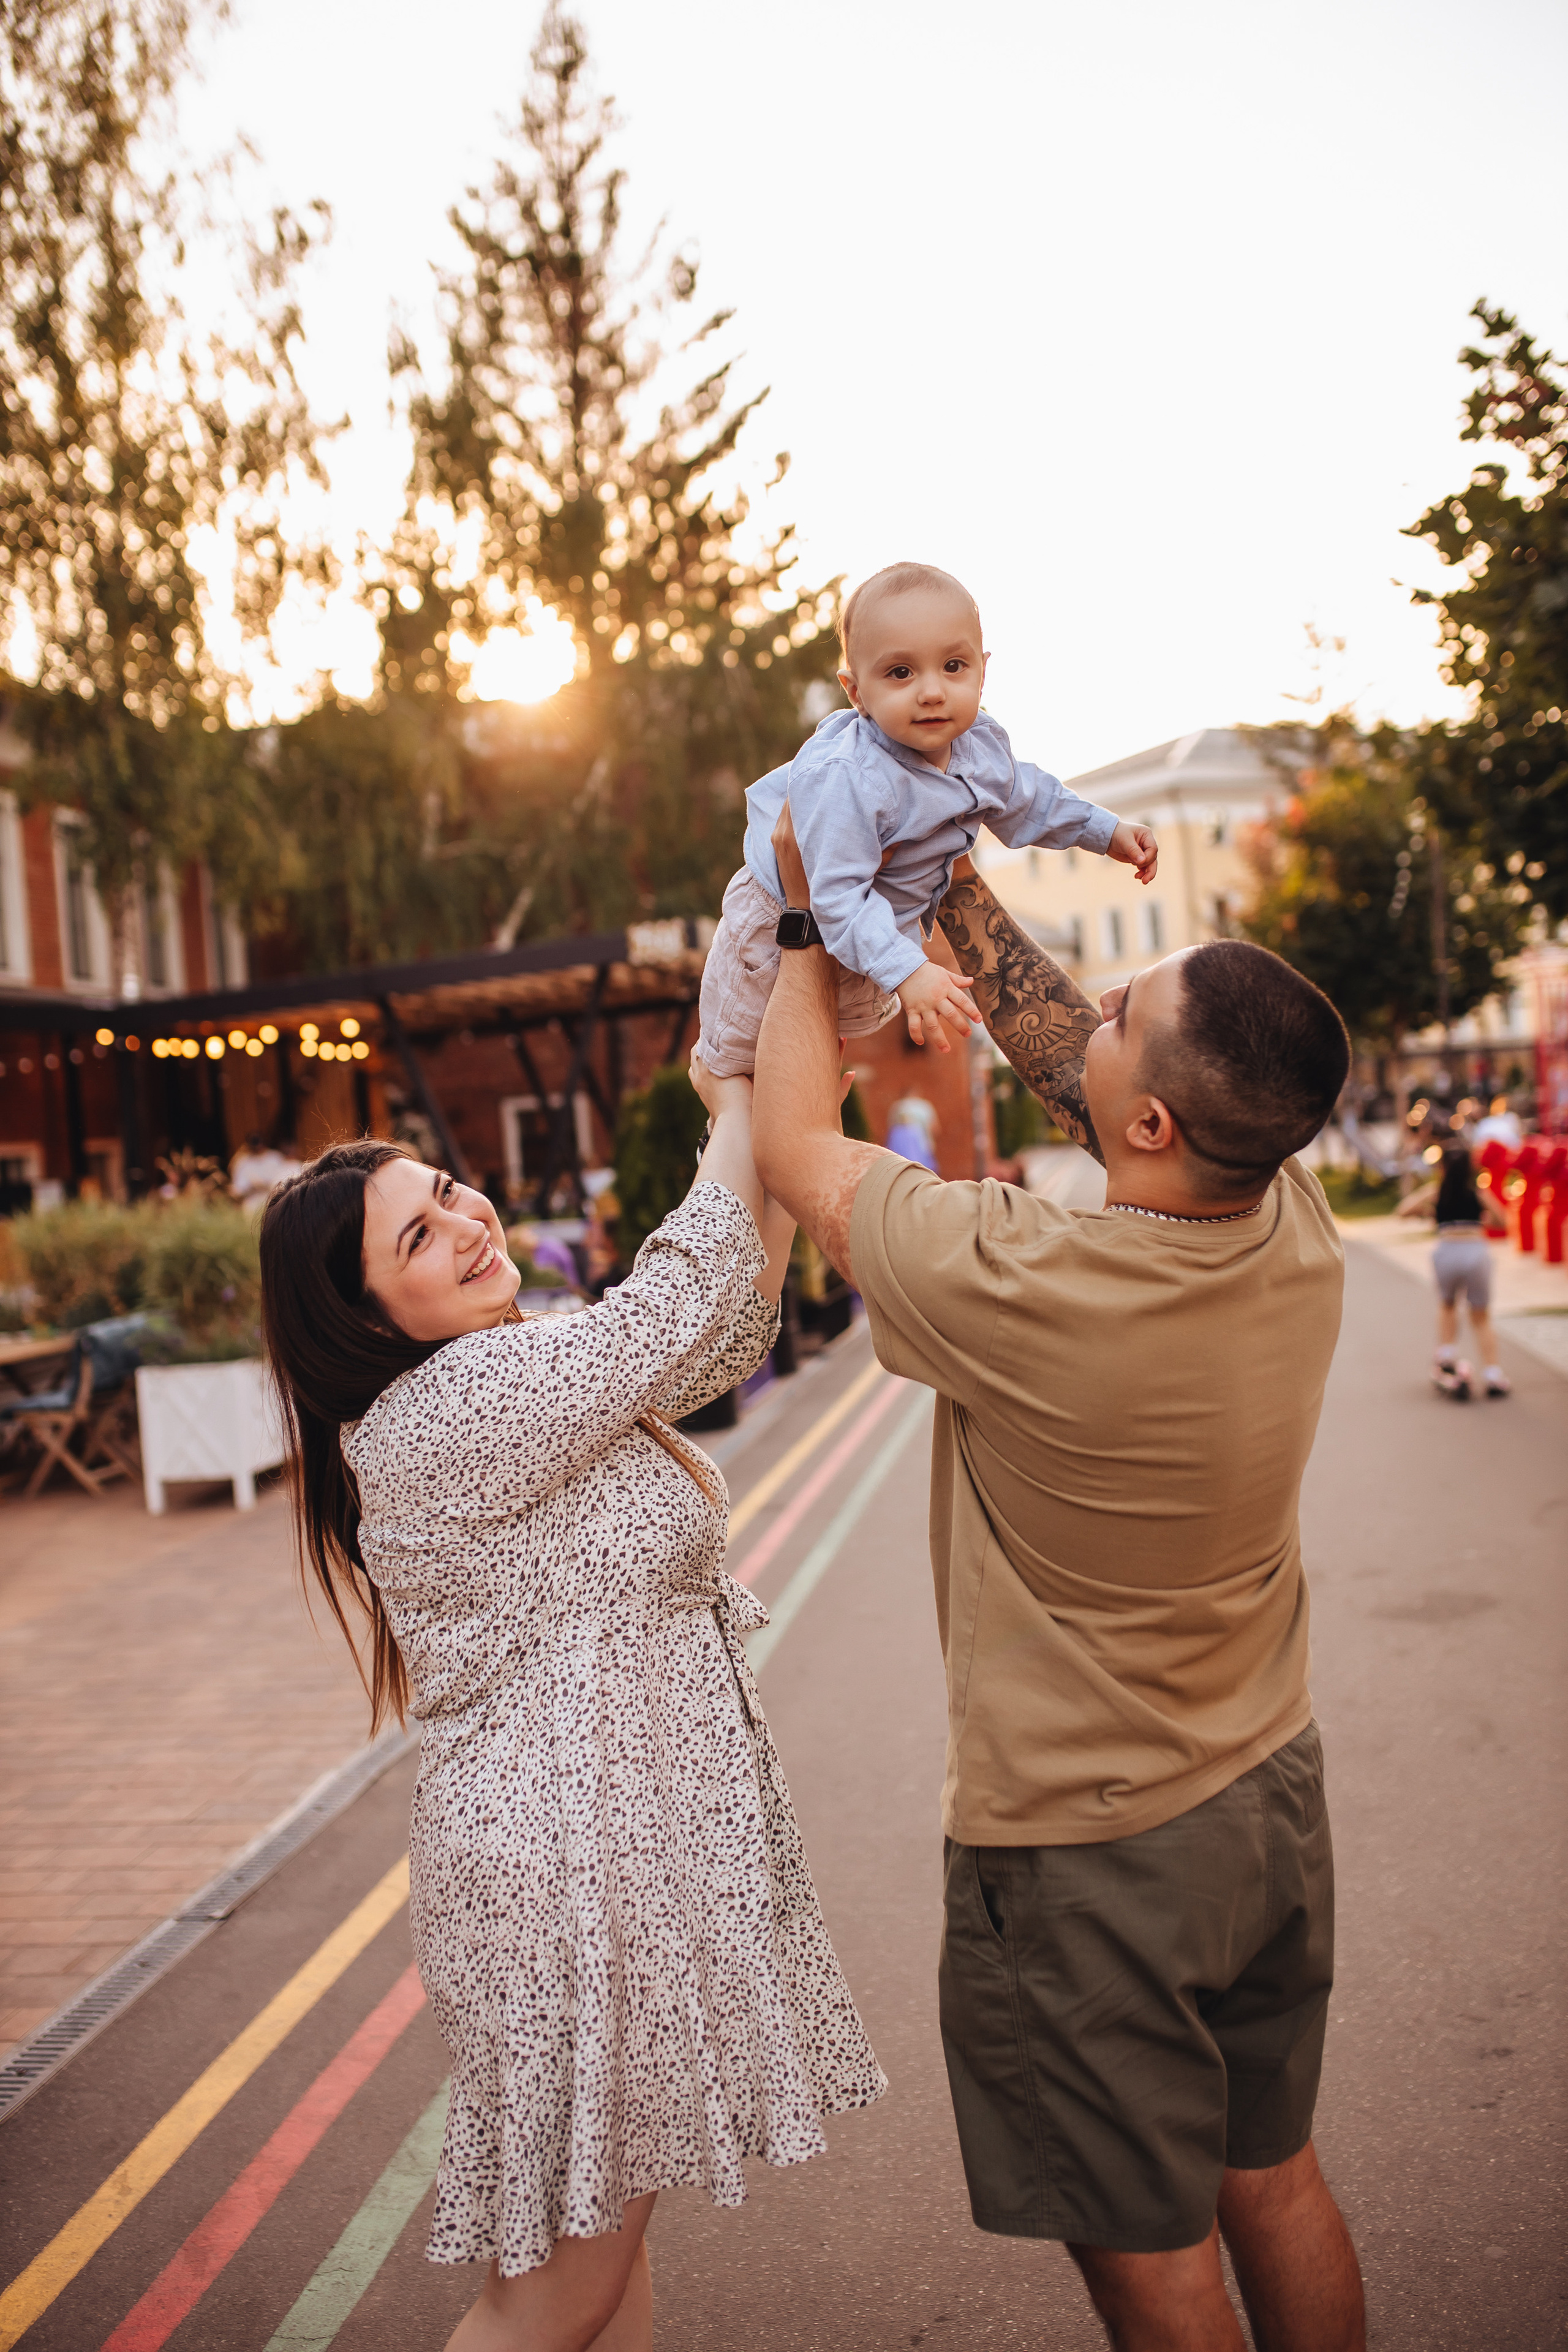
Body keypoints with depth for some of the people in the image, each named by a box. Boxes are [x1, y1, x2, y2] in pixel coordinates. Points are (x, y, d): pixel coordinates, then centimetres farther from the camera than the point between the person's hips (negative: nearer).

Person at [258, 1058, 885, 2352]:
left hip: (629, 1838, 10)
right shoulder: (441, 1417, -22)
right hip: (571, 1868, -10)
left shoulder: (513, 1381, 8)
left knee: (614, 2224, 23)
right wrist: (741, 1112, -9)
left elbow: (720, 1338, 11)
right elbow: (679, 1312, -21)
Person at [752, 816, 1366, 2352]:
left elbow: (795, 1146, -14)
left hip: (1082, 1856, -6)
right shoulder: (1296, 1231, -12)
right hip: (1273, 1804, 7)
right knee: (1270, 2179, 26)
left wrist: (812, 913, -2)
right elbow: (1062, 1055, 3)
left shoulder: (1017, 1289, -32)